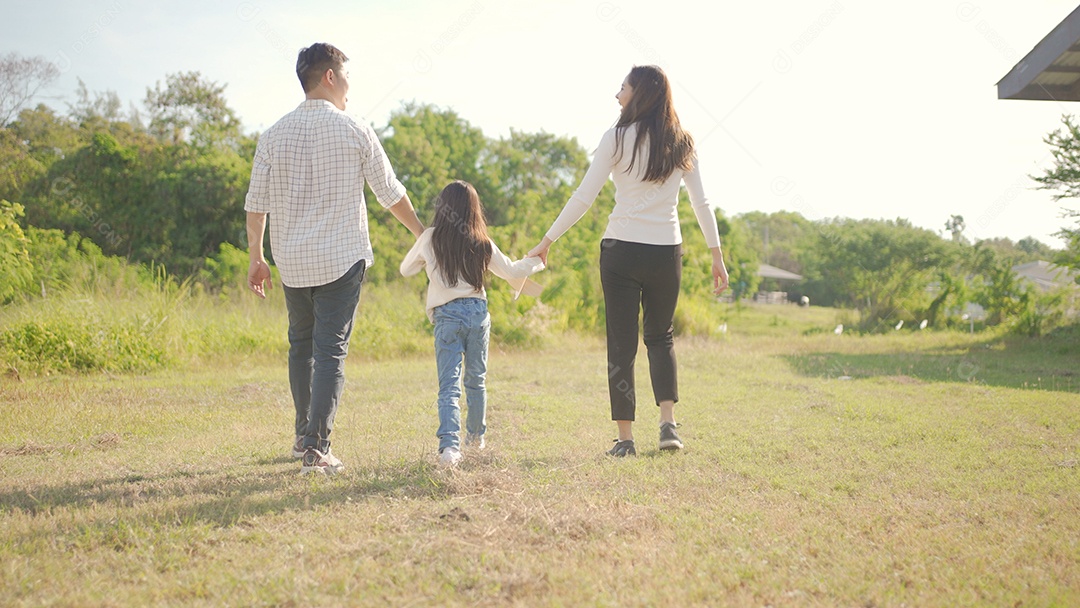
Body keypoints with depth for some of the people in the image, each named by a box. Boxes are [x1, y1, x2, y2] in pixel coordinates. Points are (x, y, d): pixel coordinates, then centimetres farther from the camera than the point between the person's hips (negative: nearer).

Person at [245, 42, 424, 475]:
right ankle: (316, 448, -8)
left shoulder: (275, 135, 4)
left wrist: (256, 257, 13)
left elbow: (256, 203, 4)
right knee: (330, 350, -2)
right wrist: (420, 233, 17)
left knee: (301, 345, 19)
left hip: (291, 261, 4)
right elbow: (390, 192, 3)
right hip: (342, 259, -4)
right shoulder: (354, 132, -4)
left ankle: (303, 436, 28)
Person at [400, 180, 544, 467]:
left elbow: (405, 269, 10)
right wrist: (535, 261, 31)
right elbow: (511, 272, 12)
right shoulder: (482, 243, 3)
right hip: (478, 312, 3)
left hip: (447, 315, -3)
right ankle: (476, 435, 37)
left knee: (449, 385, -6)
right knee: (476, 380, 20)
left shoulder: (431, 239, -2)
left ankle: (449, 444, -25)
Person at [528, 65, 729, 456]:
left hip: (622, 251, -3)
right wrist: (717, 255, 10)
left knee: (622, 343, 5)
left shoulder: (618, 139, -4)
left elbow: (583, 198, -6)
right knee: (660, 336, 20)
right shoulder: (682, 144, 6)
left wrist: (547, 241, 1)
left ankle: (625, 438, 4)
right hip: (667, 252, 3)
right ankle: (668, 423, 4)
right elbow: (701, 203, 5)